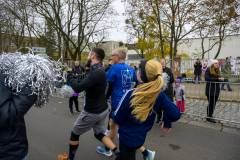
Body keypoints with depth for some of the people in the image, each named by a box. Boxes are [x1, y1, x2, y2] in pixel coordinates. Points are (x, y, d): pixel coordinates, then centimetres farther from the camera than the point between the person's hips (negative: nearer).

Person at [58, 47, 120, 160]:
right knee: (99, 134, 22)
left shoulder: (96, 73, -28)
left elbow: (78, 88, -27)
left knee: (75, 134, 15)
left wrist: (70, 77, -10)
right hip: (102, 110, 9)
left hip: (92, 112, -9)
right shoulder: (100, 71, 5)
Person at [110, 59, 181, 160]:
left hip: (127, 138, -5)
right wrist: (166, 122, 7)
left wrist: (112, 114, 4)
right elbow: (175, 114, -13)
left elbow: (118, 119, -19)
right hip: (141, 138, 6)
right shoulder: (159, 95, -15)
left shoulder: (131, 94, -29)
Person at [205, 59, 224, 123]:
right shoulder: (208, 70, -5)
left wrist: (221, 79, -9)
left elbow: (218, 79, 14)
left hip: (216, 89, 6)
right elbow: (206, 78, -17)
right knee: (211, 103, -4)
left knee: (213, 103, 9)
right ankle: (209, 117, 7)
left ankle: (210, 116, 20)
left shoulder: (218, 71, 13)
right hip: (210, 89, -6)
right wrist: (217, 79, -18)